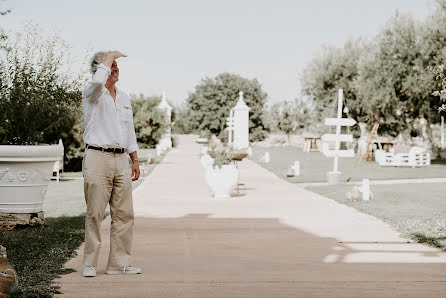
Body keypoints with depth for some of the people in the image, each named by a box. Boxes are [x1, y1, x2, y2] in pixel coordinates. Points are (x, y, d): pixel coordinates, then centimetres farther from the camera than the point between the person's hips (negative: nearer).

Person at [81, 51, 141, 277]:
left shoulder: (124, 98, 19)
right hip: (97, 158, -6)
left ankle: (119, 263, 10)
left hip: (121, 160, 6)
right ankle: (90, 264, 3)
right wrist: (111, 55, -9)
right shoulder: (92, 93, 0)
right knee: (95, 213, -5)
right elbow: (98, 80, -25)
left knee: (124, 213, 4)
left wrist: (135, 160, 15)